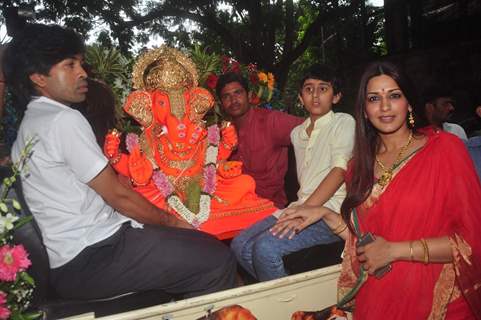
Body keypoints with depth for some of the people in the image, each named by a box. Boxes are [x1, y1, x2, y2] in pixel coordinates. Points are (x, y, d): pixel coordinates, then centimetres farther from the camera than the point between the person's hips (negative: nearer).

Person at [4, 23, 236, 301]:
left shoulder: (28, 126, 18)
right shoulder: (64, 119, -14)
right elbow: (117, 195, -13)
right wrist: (172, 221, 1)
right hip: (92, 257, -10)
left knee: (206, 244, 12)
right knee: (218, 260, -14)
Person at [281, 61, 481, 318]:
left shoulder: (445, 148, -5)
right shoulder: (361, 163, 8)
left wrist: (394, 250, -12)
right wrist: (325, 215, 1)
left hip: (436, 299, -3)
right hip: (377, 299, 3)